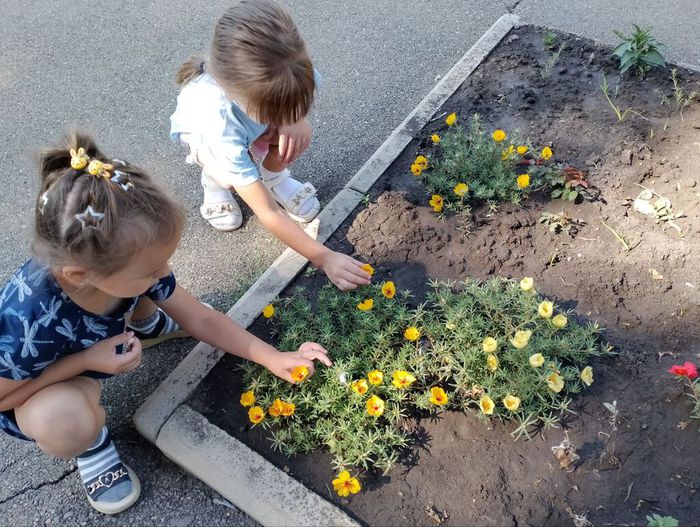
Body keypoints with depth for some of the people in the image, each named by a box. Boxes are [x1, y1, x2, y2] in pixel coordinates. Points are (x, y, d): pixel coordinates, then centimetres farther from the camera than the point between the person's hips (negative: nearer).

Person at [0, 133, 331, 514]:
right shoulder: (32, 325, -44)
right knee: (65, 424, -37)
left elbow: (200, 319, -16)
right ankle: (91, 442, -1)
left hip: (99, 340, 4)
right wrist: (86, 360, -34)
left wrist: (272, 357, -18)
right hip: (32, 386, -4)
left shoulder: (121, 263, -28)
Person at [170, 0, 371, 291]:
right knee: (229, 176, -34)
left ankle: (273, 176, 5)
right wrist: (324, 258, -46)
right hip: (199, 130, -3)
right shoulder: (221, 125, -47)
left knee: (298, 134, -28)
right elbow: (268, 213, -44)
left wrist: (293, 119, -36)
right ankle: (214, 179, 3)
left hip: (254, 122, 3)